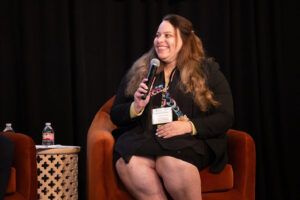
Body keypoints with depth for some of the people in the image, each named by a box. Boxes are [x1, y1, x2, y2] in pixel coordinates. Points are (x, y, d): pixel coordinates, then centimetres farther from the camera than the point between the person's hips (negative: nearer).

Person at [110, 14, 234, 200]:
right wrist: (136, 107, -1)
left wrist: (188, 126, -10)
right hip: (142, 139, 3)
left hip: (190, 141, -2)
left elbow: (225, 118, 5)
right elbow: (115, 115, 21)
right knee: (126, 163, -33)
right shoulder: (138, 72, 21)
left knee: (170, 162, -38)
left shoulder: (207, 71, 13)